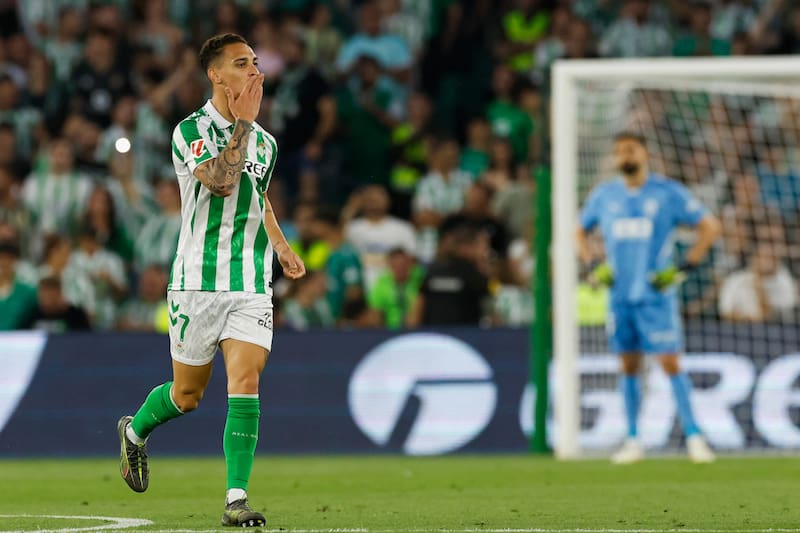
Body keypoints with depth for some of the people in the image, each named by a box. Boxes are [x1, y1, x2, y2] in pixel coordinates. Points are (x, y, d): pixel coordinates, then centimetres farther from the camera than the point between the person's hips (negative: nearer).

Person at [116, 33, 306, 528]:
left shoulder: (265, 142, 12)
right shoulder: (191, 130, -7)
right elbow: (220, 180, -25)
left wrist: (280, 245, 22)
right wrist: (243, 121, -21)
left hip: (252, 286, 4)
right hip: (199, 282, -4)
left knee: (246, 382, -13)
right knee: (187, 394, 7)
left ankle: (236, 500, -13)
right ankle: (135, 431, 40)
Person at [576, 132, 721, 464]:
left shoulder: (669, 192, -2)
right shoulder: (603, 196, 8)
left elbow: (710, 227, 1)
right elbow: (581, 232, 24)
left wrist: (684, 268, -7)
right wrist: (594, 266, 8)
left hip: (656, 293, -3)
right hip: (620, 295, 3)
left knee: (670, 363, -9)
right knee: (629, 367, 6)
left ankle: (694, 437, -8)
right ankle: (632, 441, 11)